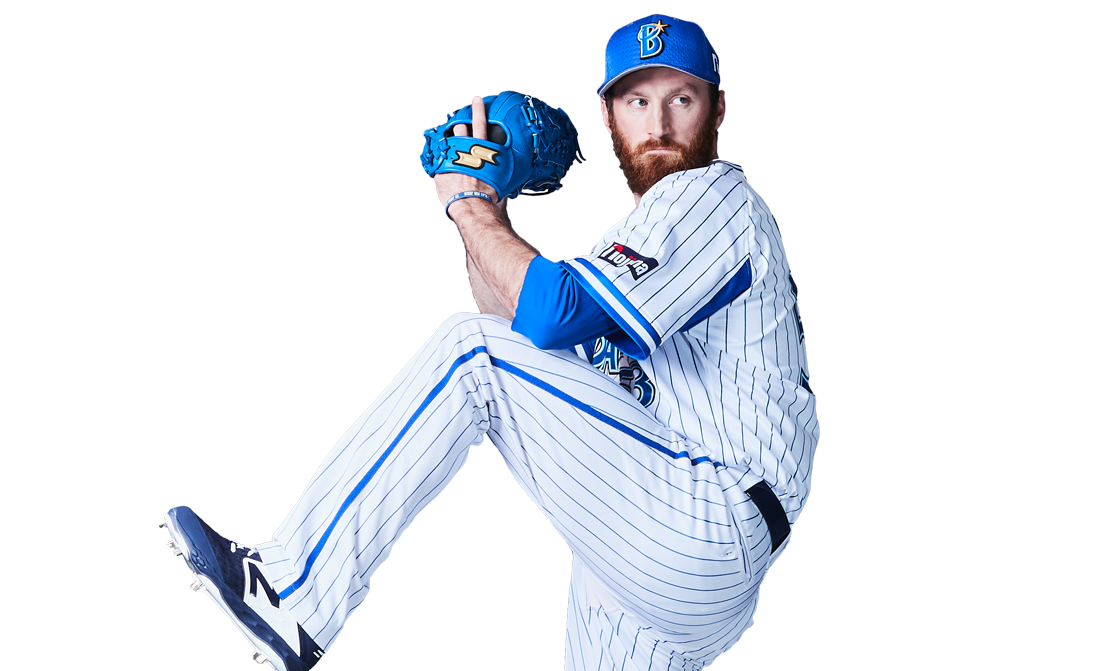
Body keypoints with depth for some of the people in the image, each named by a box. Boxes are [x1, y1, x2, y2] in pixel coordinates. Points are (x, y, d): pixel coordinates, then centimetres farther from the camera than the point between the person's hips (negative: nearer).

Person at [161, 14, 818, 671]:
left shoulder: (713, 195, -7)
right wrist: (487, 211, 11)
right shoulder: (652, 226, 23)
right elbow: (520, 327, 24)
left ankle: (292, 599, -14)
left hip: (712, 530, -10)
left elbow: (554, 313, -21)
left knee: (471, 349, -15)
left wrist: (466, 200, -6)